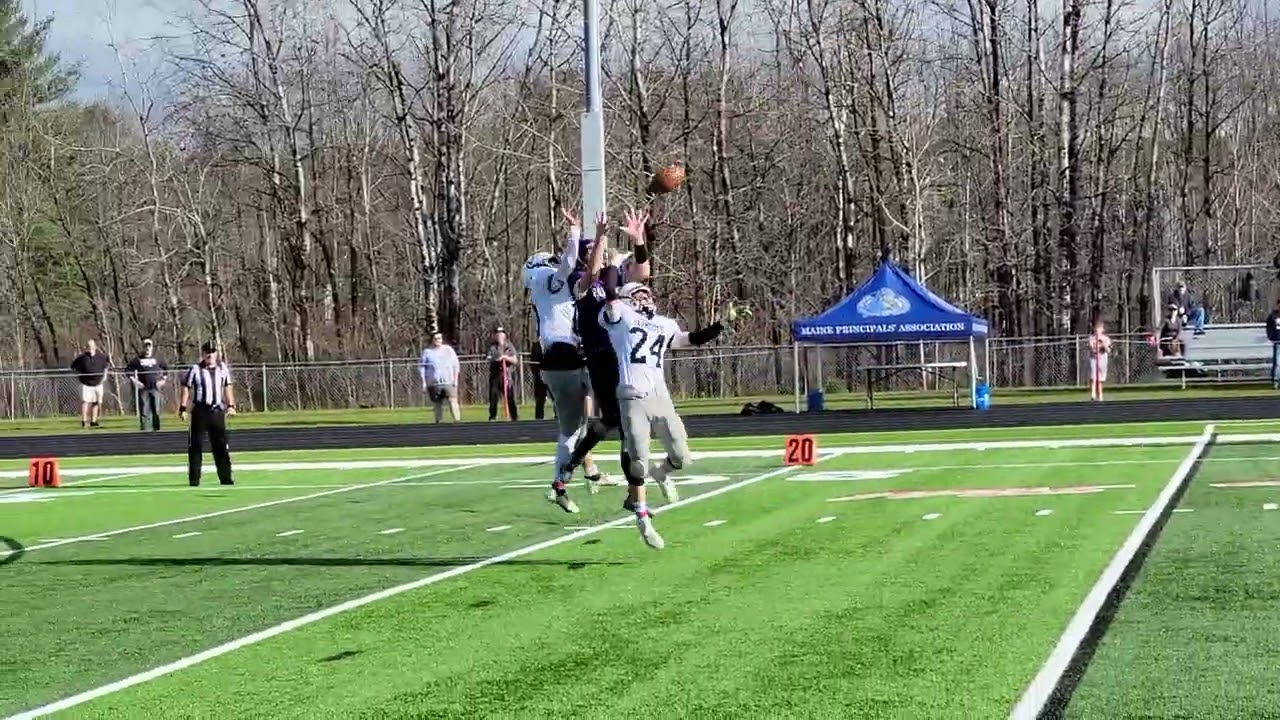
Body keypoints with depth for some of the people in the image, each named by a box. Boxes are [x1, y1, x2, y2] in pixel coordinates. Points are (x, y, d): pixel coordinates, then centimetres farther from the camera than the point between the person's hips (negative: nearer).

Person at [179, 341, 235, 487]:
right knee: (196, 446, -1)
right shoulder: (195, 369, -4)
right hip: (200, 411, -3)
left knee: (221, 446, 6)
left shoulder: (223, 368, 8)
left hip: (217, 411, 3)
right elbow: (186, 388, -3)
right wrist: (183, 408, -9)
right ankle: (194, 479, 3)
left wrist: (231, 405, 11)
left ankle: (225, 478, 12)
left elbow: (227, 387, 17)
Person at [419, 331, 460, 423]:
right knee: (437, 405, 3)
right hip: (434, 383, 0)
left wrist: (455, 379, 3)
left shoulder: (448, 350, 10)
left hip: (449, 381, 0)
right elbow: (421, 368, 8)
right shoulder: (427, 352, 7)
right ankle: (438, 422, 9)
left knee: (453, 402, -13)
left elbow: (456, 366, 12)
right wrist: (424, 383, 1)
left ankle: (457, 420, -18)